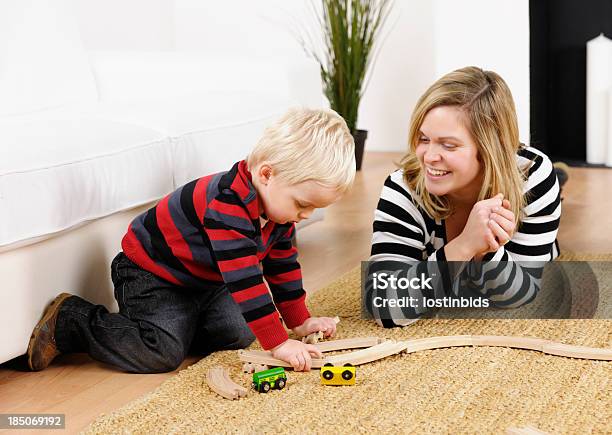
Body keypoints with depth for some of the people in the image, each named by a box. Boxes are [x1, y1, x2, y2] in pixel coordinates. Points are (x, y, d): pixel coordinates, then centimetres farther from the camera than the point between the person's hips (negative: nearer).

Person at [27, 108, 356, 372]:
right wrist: (279, 343, -35)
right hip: (149, 272, -9)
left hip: (203, 279, 9)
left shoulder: (279, 201, -6)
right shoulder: (228, 205, -37)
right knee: (162, 354, -22)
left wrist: (300, 320, 9)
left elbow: (282, 262, 8)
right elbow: (245, 280, -38)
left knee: (239, 334, 0)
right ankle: (69, 320, -5)